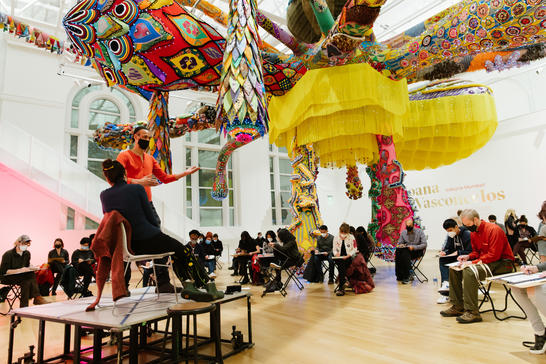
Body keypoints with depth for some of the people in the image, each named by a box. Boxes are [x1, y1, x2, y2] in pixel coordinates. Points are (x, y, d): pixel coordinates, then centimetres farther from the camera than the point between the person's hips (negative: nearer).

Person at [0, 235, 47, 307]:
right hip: (7, 278, -6)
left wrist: (30, 268, -7)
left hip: (23, 276, 6)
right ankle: (37, 297, -31)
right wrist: (19, 270, -28)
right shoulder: (8, 254, -12)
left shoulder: (27, 254, 7)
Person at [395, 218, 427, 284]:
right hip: (406, 250, 4)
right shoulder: (403, 233, 10)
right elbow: (399, 243, 13)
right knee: (398, 251, -32)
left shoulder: (419, 232, -2)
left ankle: (406, 277, -28)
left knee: (405, 253, -36)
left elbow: (424, 244, -8)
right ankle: (399, 275, -27)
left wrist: (414, 247, -23)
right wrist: (400, 245, -12)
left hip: (417, 251, -3)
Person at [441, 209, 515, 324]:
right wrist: (468, 257, -4)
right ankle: (458, 307, 5)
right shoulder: (473, 232, 7)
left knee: (469, 271, -32)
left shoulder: (493, 229, -20)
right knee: (454, 269, 1)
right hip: (484, 261, 9)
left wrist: (473, 262, -26)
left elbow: (493, 255, -25)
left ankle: (472, 313, -25)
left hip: (502, 263, -9)